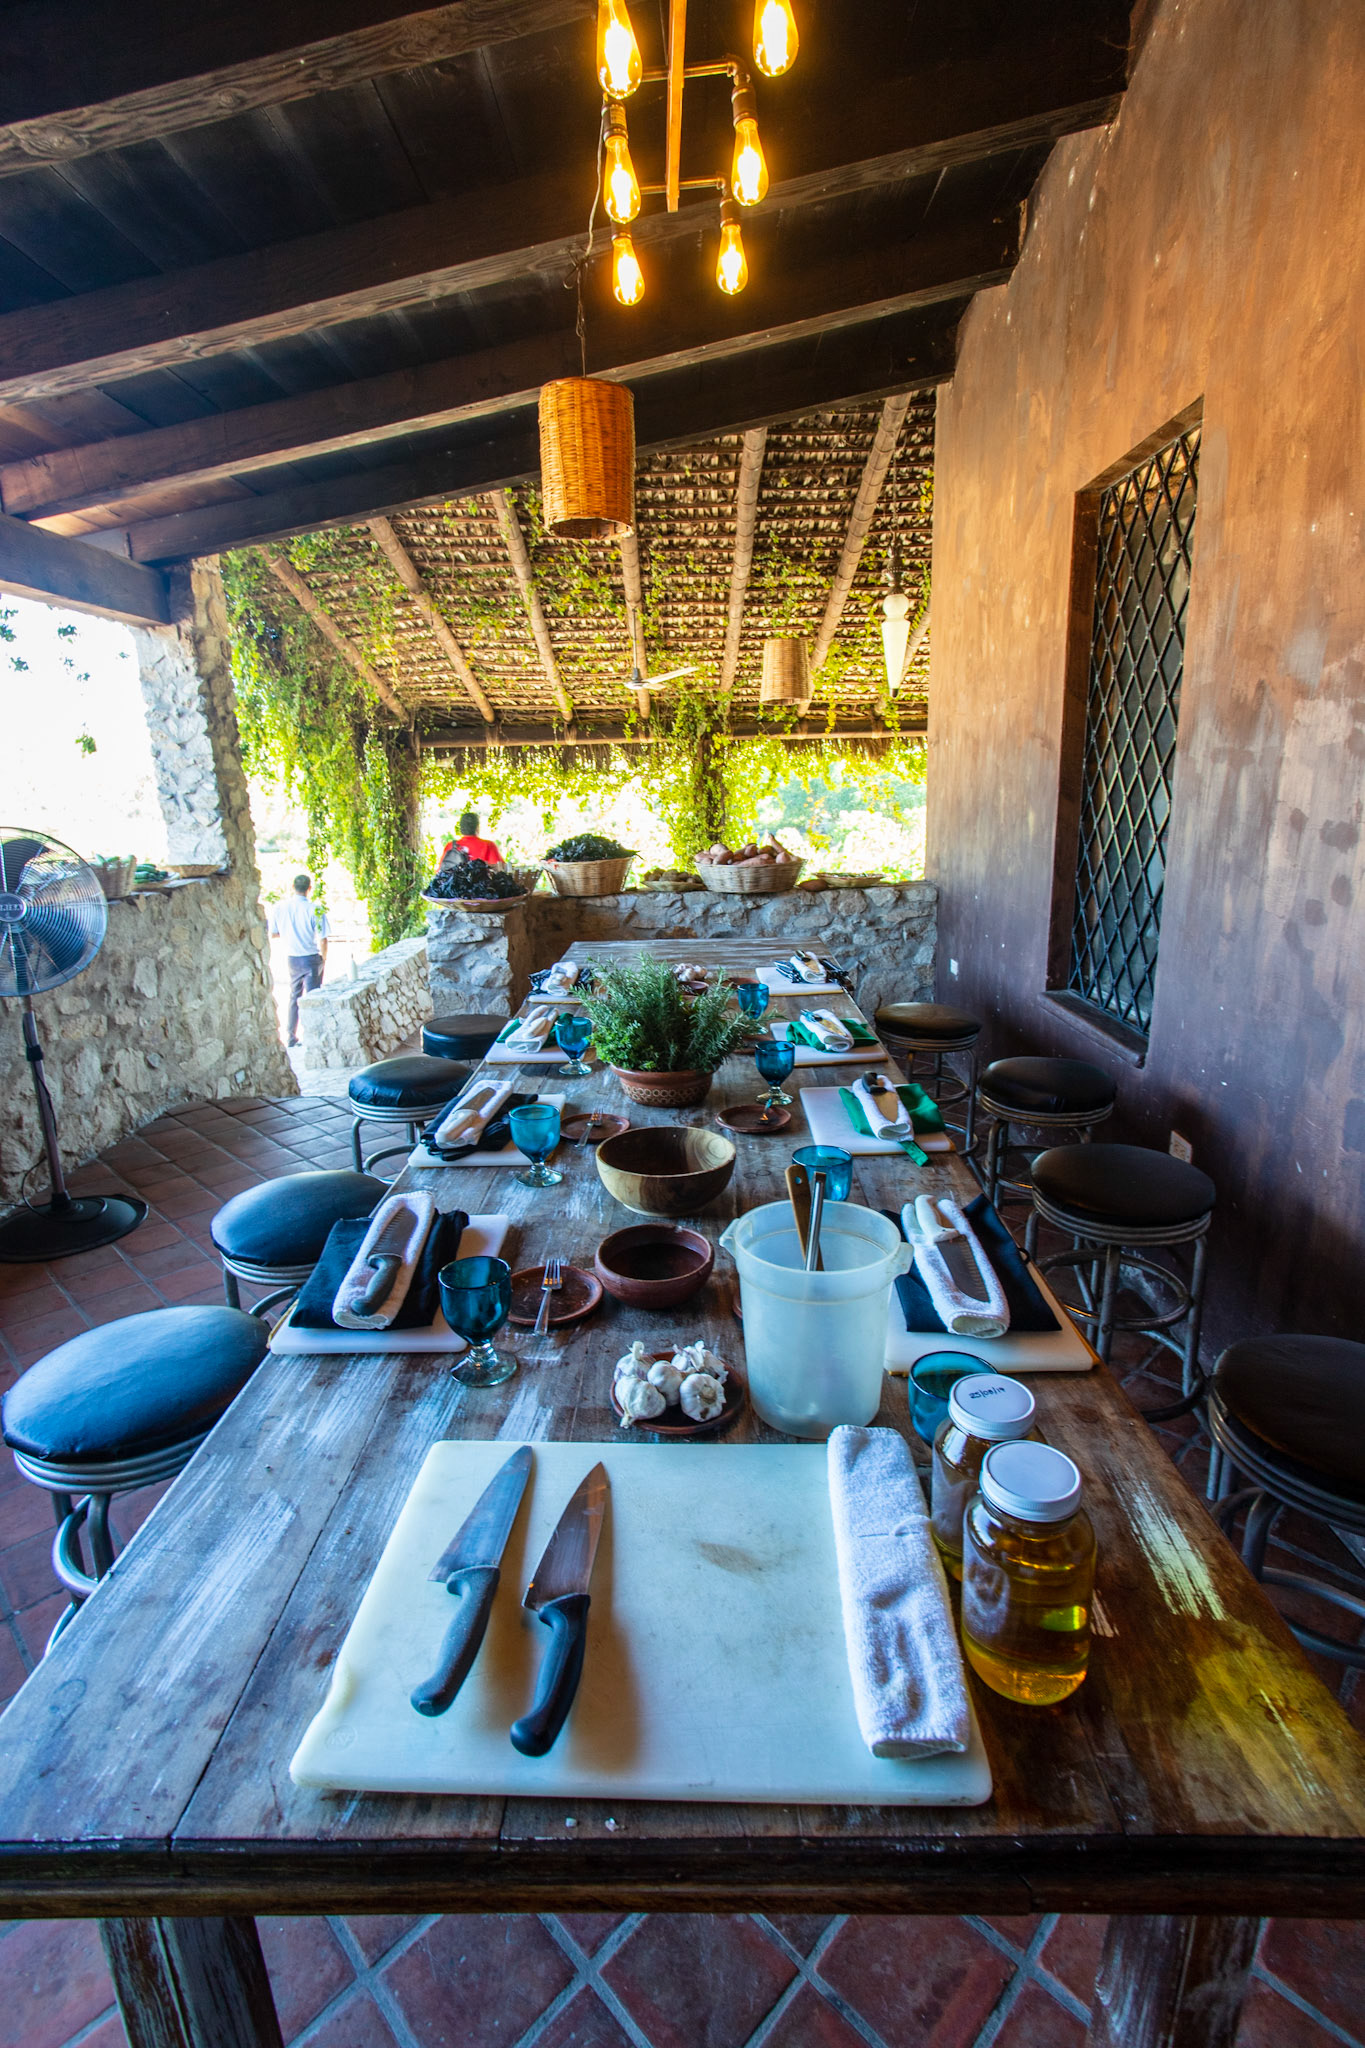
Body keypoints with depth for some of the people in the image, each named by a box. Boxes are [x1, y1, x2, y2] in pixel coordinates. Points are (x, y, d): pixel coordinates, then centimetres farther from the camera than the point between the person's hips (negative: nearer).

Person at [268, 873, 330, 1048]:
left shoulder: (280, 907, -5)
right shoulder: (315, 910, -16)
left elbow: (273, 934, 3)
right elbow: (322, 940, -17)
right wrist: (324, 958, 0)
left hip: (292, 959, 4)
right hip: (312, 958, -4)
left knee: (294, 997, 18)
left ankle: (291, 1036, 24)